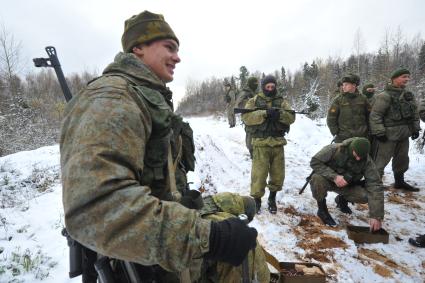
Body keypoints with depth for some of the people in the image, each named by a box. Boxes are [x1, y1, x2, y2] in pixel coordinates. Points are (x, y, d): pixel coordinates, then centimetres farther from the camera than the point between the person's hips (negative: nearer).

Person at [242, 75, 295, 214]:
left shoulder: (282, 101, 11)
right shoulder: (254, 101, 3)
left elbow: (291, 117, 0)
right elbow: (246, 117, -13)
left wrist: (279, 113, -19)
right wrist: (265, 113, -22)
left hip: (278, 143, 3)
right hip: (261, 143, -3)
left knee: (278, 174, 11)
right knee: (259, 173, -3)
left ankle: (272, 198, 30)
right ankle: (256, 200, 14)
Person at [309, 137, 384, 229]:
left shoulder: (367, 162, -21)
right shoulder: (335, 149, -29)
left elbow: (375, 187, -25)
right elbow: (314, 162, -26)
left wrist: (376, 216, -32)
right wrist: (334, 176, -39)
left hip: (347, 185, 3)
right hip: (329, 179, -3)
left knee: (365, 195, -24)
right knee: (318, 179, -37)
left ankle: (342, 199, 12)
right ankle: (322, 209, -9)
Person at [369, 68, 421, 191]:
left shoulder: (409, 95, 11)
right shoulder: (384, 96, -15)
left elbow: (414, 113, 19)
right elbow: (375, 115, -19)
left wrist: (415, 128, 15)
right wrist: (379, 132, -20)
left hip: (404, 134, 9)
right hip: (388, 135, -8)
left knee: (402, 159, 20)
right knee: (380, 160, -6)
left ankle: (399, 181, 36)